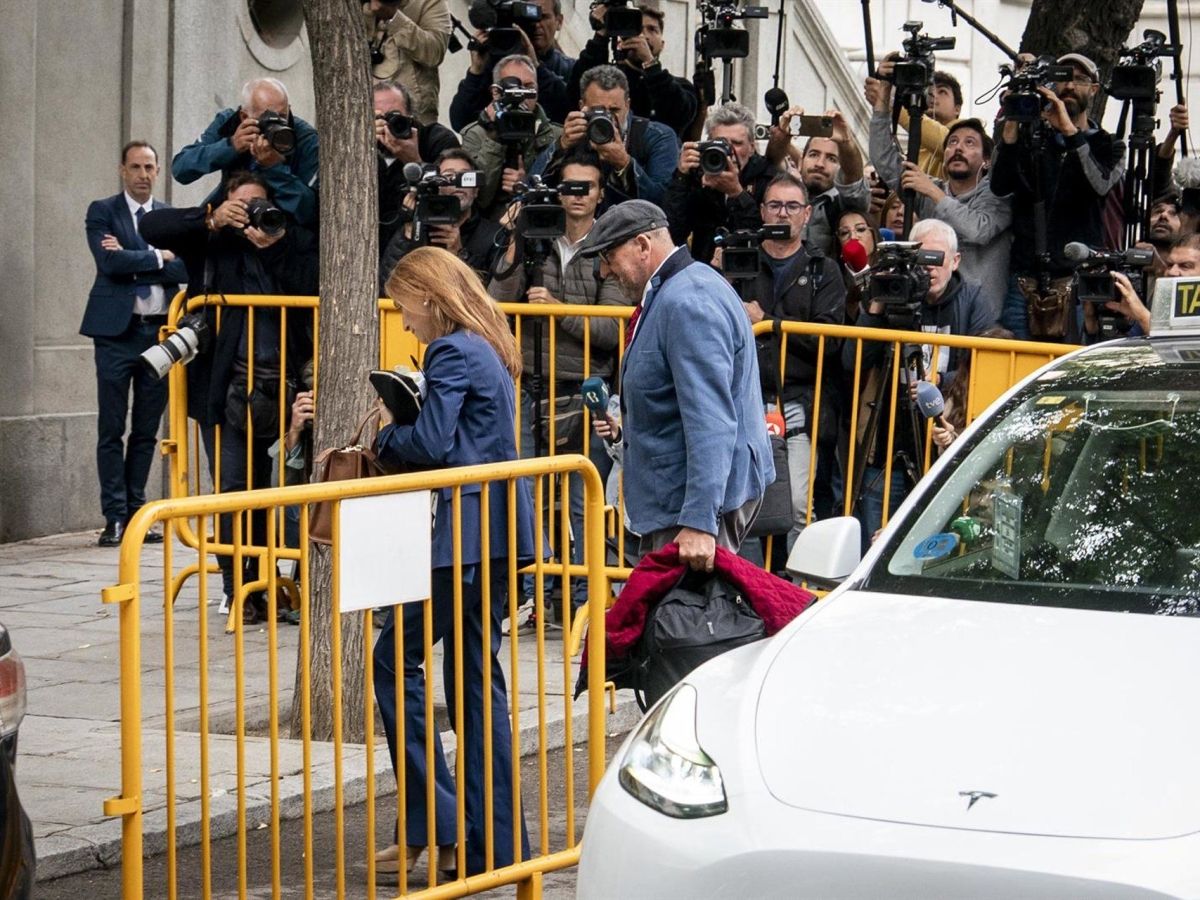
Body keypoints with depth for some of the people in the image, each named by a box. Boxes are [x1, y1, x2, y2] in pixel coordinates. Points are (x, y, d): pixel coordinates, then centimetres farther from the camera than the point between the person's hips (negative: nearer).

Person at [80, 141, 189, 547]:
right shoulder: (102, 212, 2)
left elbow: (185, 269, -3)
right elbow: (109, 262, -14)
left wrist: (132, 258, -11)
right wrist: (157, 257, -7)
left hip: (159, 331, 4)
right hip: (117, 331, -3)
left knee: (147, 431, 7)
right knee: (112, 430, -3)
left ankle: (136, 513, 13)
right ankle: (115, 517, -1)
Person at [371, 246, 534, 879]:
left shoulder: (452, 353, -11)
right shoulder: (490, 350, 18)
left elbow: (432, 444, -19)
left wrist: (387, 433, 0)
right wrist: (401, 433, 10)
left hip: (463, 535, -10)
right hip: (497, 534, 10)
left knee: (396, 659, -2)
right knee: (475, 674, 11)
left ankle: (432, 824, -5)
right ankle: (494, 842, 12)